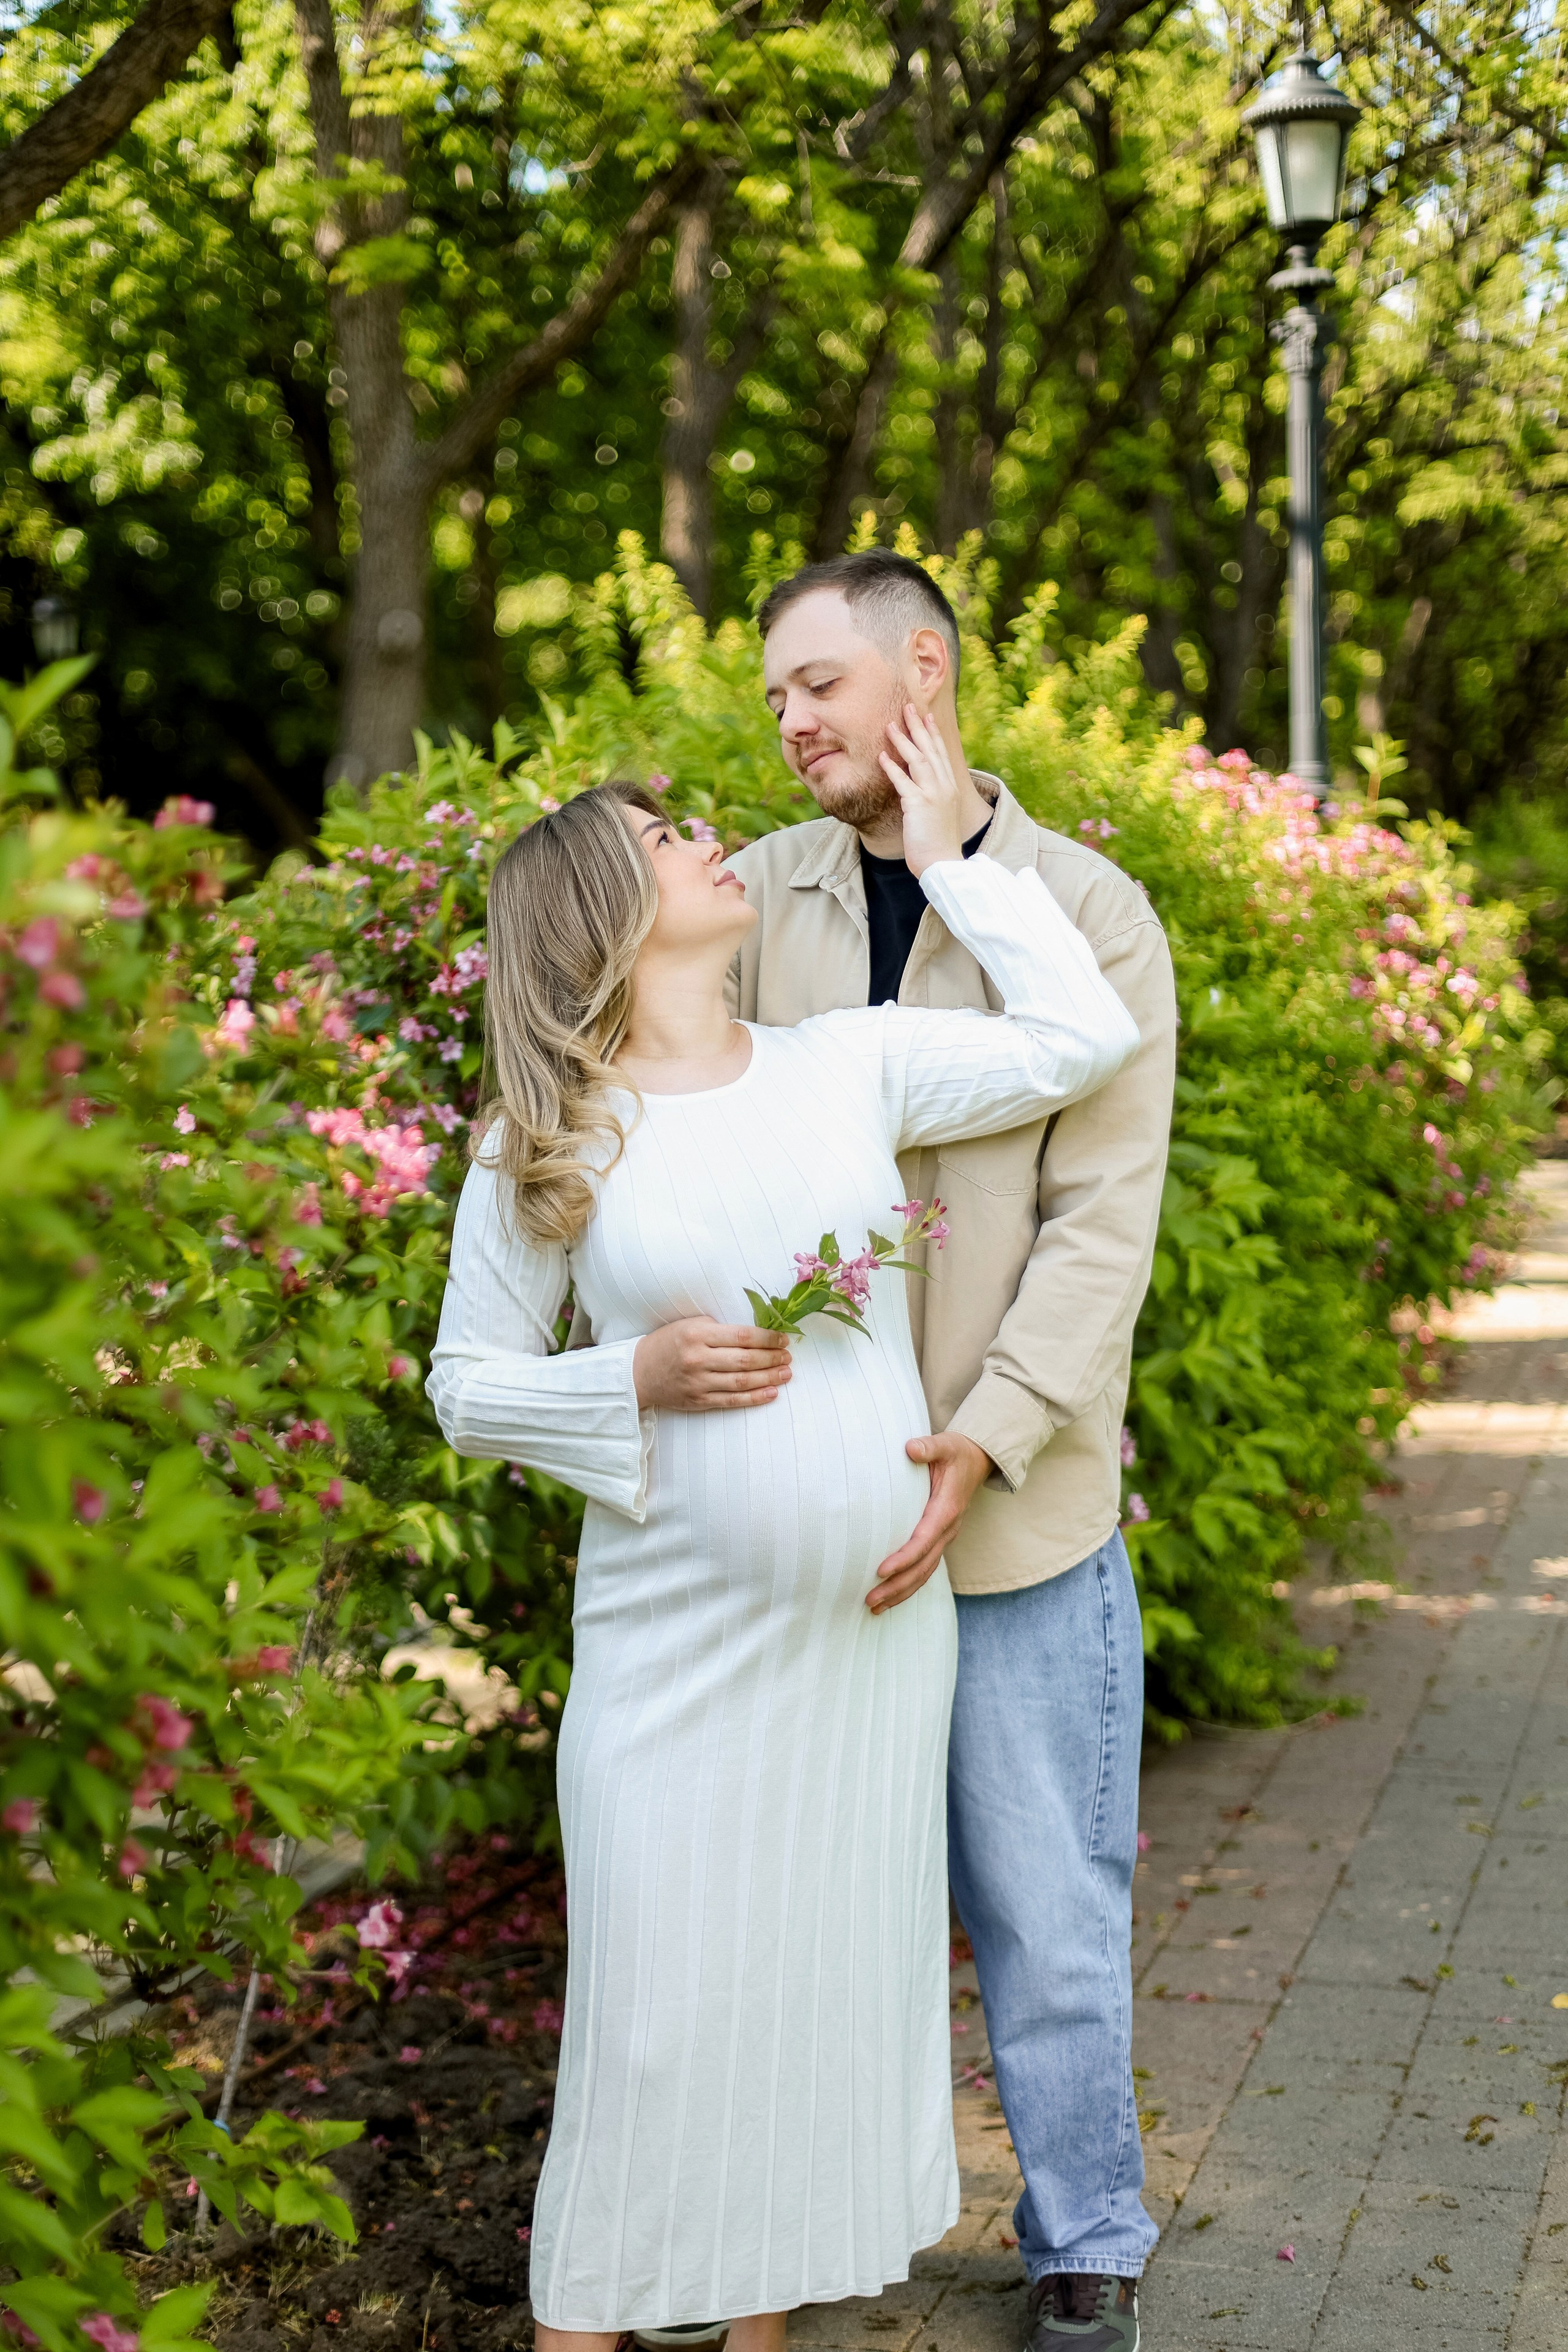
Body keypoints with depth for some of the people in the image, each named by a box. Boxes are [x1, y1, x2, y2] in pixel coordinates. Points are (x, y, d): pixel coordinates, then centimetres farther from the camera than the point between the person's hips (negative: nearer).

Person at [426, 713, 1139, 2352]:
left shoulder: (854, 1066, 3)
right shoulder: (542, 1147, -4)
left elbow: (1082, 1040, -1)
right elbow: (467, 1386, 2)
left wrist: (947, 856, 4)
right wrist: (639, 1377, -15)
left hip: (875, 1622, 3)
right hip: (677, 1644, -3)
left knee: (828, 1981, 12)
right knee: (653, 2002, 0)